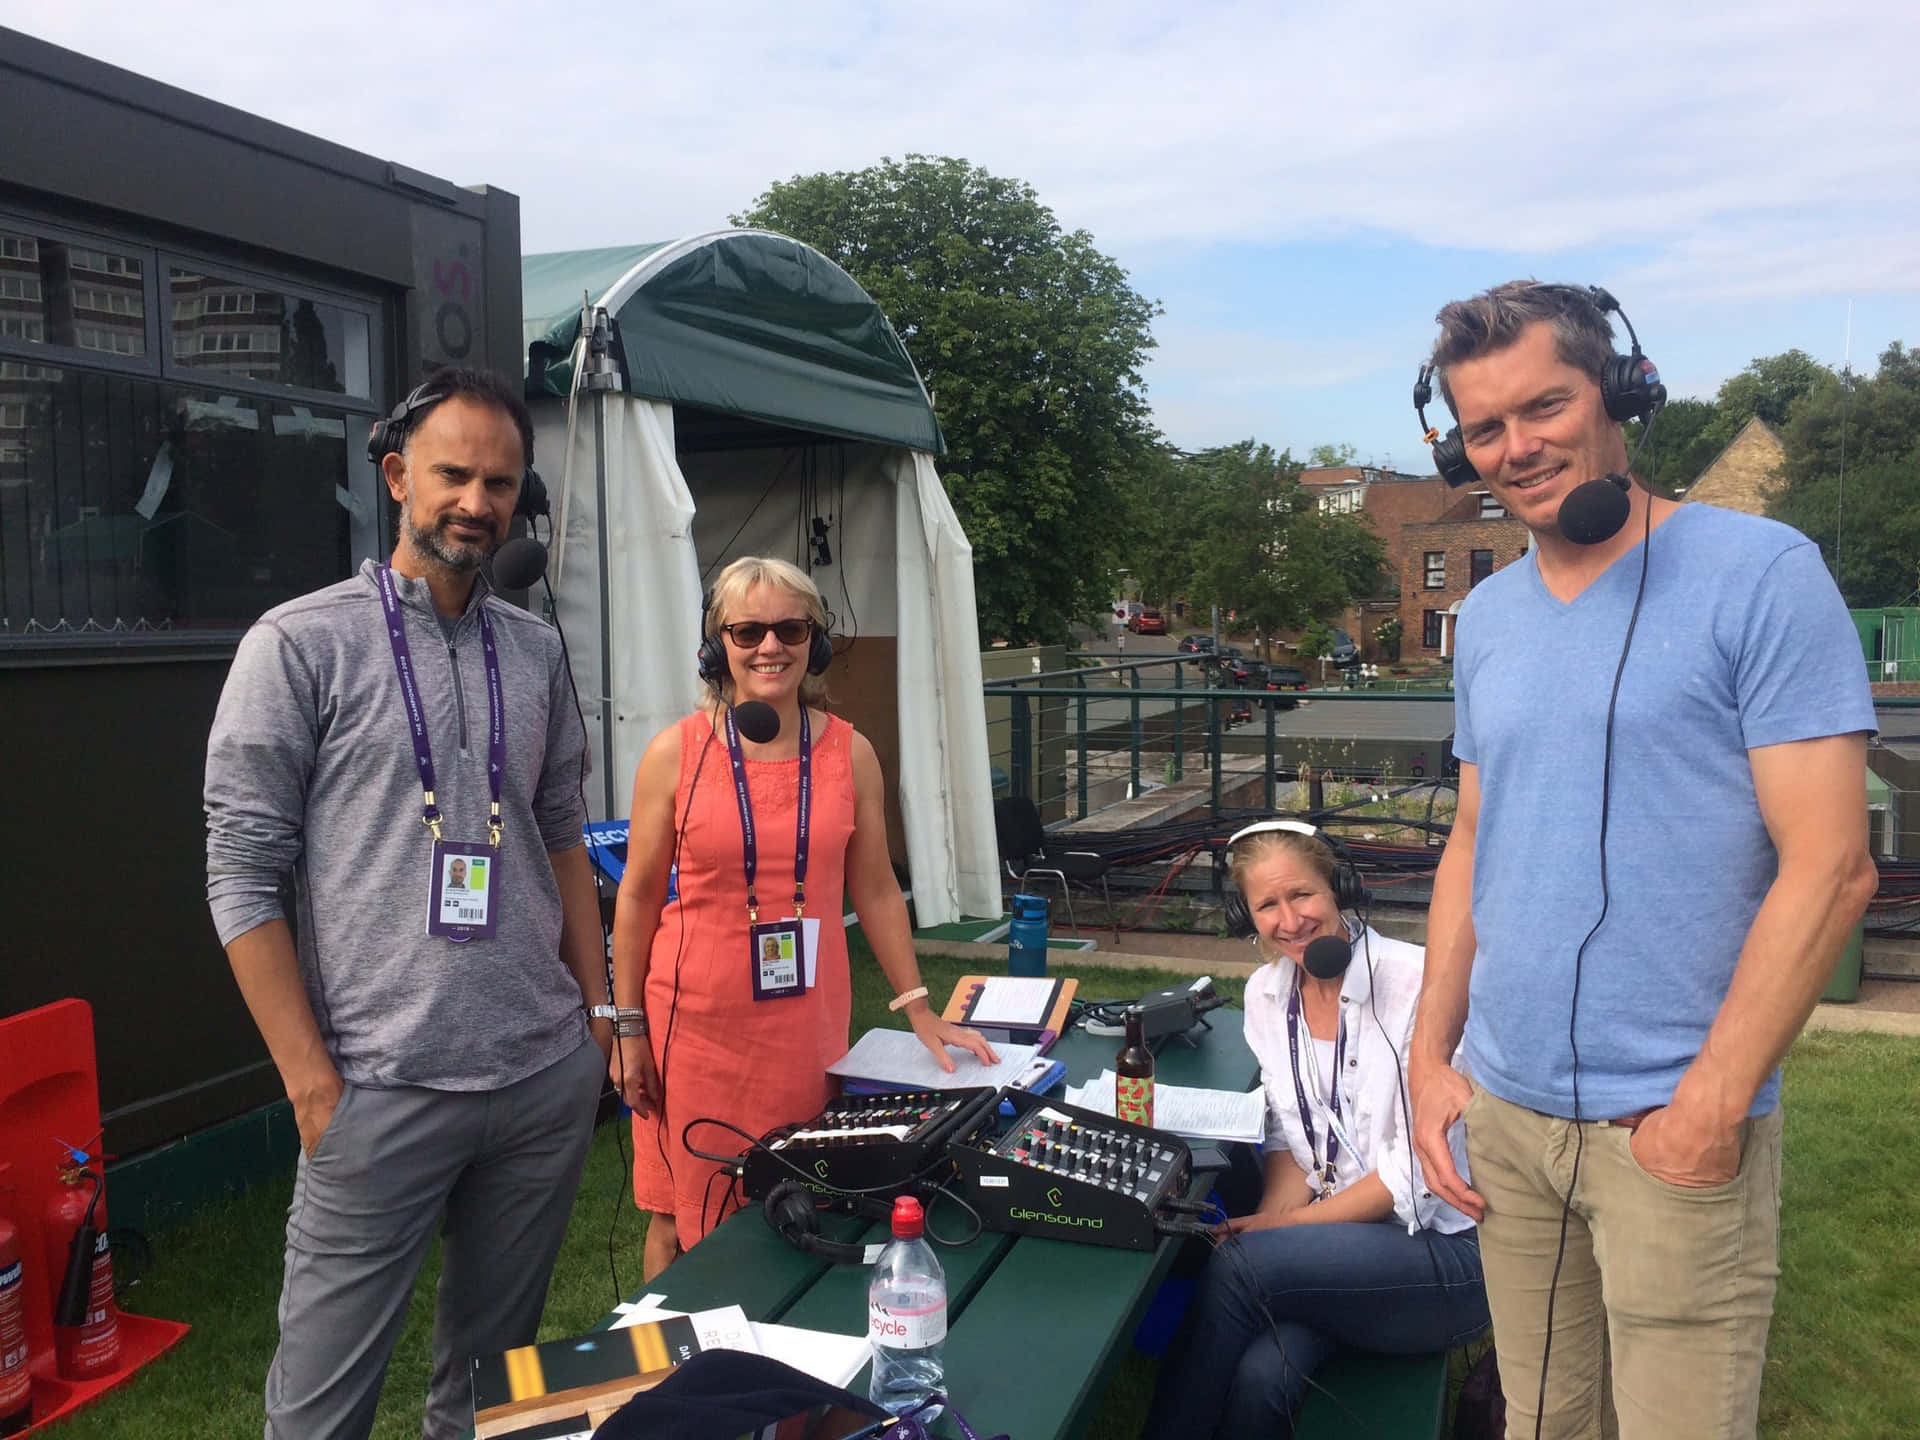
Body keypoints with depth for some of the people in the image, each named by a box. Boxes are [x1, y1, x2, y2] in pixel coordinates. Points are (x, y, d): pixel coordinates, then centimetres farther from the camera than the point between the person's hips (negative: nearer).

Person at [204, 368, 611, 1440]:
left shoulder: (536, 650, 9)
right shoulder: (301, 645, -5)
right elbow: (245, 877, -7)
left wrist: (601, 1015, 12)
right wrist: (313, 1082, -10)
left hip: (549, 1080, 4)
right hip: (384, 1093, -4)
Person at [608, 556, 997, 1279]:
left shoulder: (850, 753, 1)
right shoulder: (675, 752, -5)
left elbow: (875, 891, 8)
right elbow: (638, 897, 1)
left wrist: (920, 1010, 7)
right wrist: (629, 1028, 0)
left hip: (807, 1023, 2)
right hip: (696, 1023, -2)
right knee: (682, 1219, 9)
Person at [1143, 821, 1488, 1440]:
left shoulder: (1412, 983, -16)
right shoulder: (1267, 994, 5)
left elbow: (1415, 1175, -15)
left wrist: (1278, 1227, -15)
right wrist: (1270, 1217, -10)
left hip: (1444, 1248, -4)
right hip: (1334, 1236, 4)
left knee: (1238, 1266, -27)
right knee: (1259, 1378, -27)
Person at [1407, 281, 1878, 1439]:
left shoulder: (1761, 575, -9)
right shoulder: (1488, 615, 9)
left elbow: (1830, 867, -13)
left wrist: (1710, 1108, -15)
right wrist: (1431, 1057, 9)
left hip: (1674, 1126, -5)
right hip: (1500, 1110, 5)